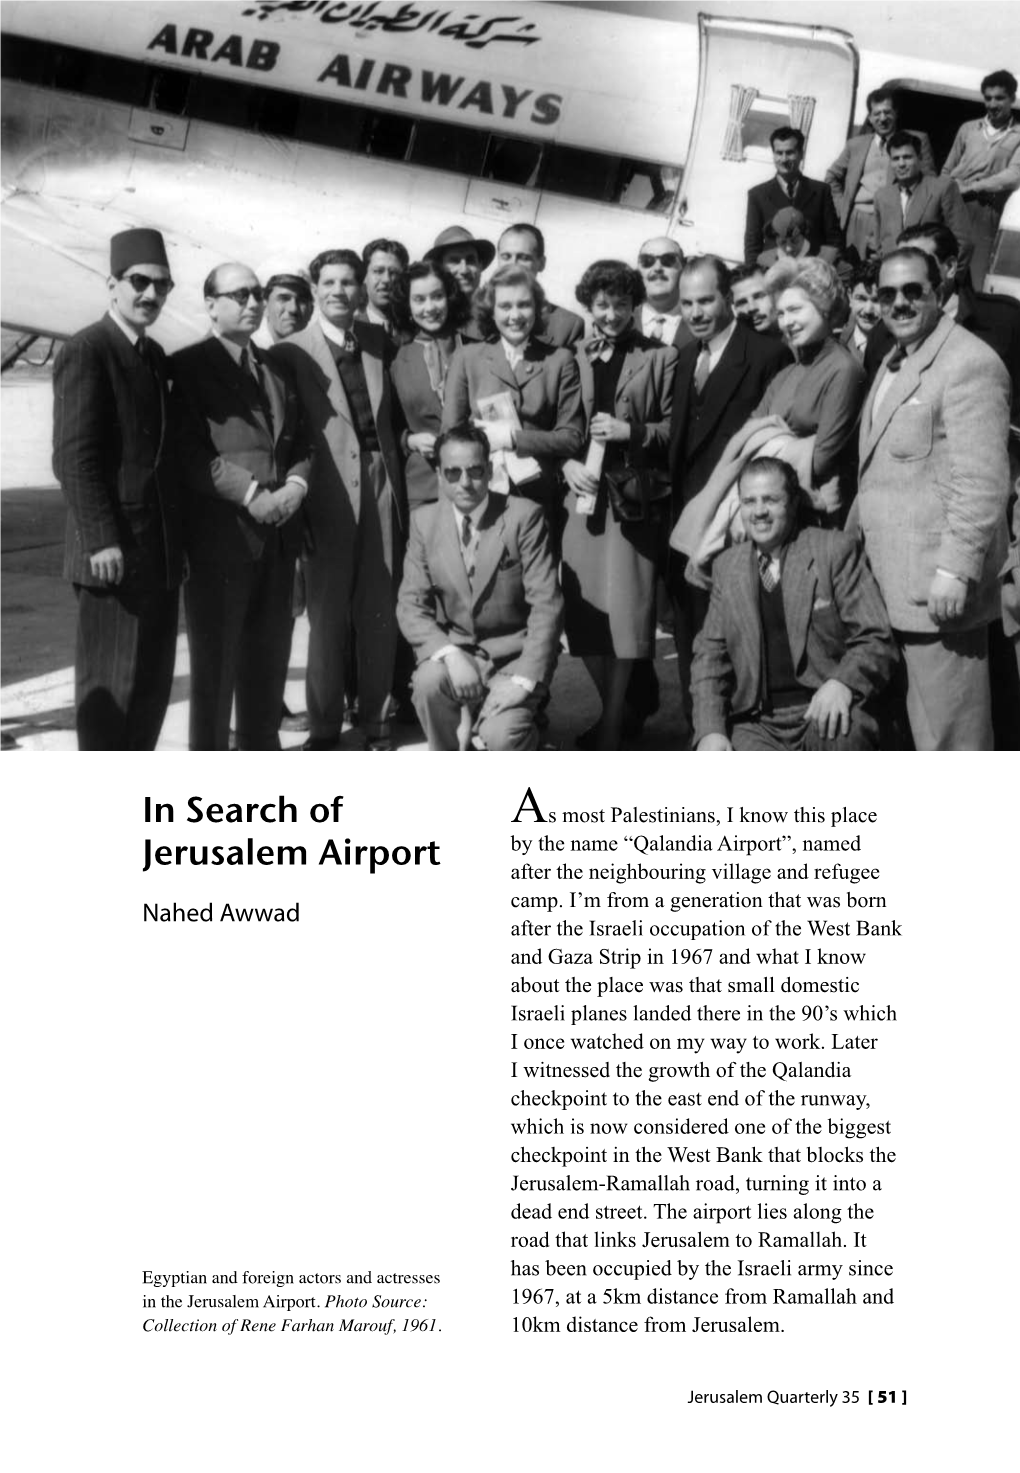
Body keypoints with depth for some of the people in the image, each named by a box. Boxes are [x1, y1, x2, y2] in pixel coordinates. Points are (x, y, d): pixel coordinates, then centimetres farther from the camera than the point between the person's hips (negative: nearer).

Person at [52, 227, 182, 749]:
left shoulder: (154, 355, 17)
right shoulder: (85, 351, -8)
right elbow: (74, 458, -15)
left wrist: (177, 539, 14)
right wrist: (102, 541, -20)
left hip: (159, 554, 8)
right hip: (113, 555, -8)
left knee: (153, 682, 12)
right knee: (111, 685, -2)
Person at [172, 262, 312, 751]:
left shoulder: (275, 367, 18)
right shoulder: (189, 366, -2)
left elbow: (299, 441, 18)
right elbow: (190, 451, -10)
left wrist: (295, 485, -2)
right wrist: (251, 494, -17)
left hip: (277, 529, 6)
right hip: (219, 531, -6)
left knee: (269, 652, 11)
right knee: (215, 655, -1)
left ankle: (261, 745, 23)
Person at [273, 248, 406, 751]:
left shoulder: (379, 341, 11)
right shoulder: (291, 352, -2)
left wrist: (396, 477, 5)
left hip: (381, 488, 3)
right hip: (328, 495, -3)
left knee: (381, 611, 6)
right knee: (327, 614, 2)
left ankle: (377, 720, 17)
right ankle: (323, 729, 12)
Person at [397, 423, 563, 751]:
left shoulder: (523, 516, -9)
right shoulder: (425, 520, 0)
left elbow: (547, 604, -12)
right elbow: (410, 605, -3)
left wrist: (525, 679, -22)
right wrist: (449, 653, -22)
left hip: (513, 655, -2)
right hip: (453, 649, 3)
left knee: (501, 736, -27)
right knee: (428, 681, -31)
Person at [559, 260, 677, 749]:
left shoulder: (660, 358, 4)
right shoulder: (574, 359, 12)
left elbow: (674, 429, 3)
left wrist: (630, 430, -12)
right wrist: (567, 463, -2)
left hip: (634, 499, -3)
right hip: (584, 494, 3)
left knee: (624, 610, -7)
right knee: (585, 612, 3)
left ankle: (610, 733, 1)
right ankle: (617, 711, 22)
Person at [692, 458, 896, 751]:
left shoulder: (834, 551, 4)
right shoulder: (726, 566, 16)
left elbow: (877, 641, 0)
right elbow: (710, 655, 14)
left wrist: (843, 683, -22)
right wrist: (710, 730, -3)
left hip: (823, 712, -2)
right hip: (756, 723, 3)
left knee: (837, 731, -37)